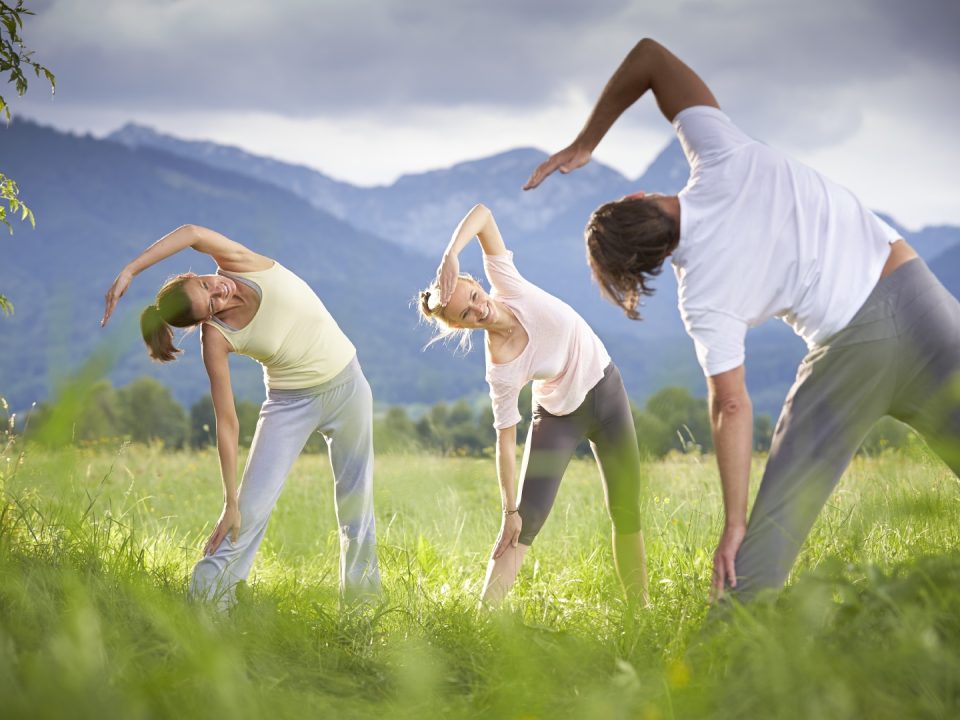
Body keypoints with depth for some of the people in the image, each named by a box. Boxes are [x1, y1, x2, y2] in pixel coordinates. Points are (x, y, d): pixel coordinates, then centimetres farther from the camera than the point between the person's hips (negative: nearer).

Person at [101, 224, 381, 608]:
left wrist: (130, 270, -38)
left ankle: (362, 586, 29)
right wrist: (230, 501, -25)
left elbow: (193, 233, -37)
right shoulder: (215, 339, -23)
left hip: (348, 384, 2)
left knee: (356, 499, 12)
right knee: (251, 507, -14)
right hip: (292, 402, -2)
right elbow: (227, 423, -22)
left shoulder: (239, 263, -19)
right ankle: (206, 599, -9)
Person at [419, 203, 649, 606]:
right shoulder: (501, 369, -29)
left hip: (606, 390, 4)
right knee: (526, 522, -14)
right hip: (559, 417, -4)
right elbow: (506, 441, -23)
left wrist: (451, 256, -39)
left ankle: (639, 606, 13)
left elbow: (482, 215, -24)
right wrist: (509, 510, -23)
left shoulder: (507, 285, -22)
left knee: (626, 512, 4)